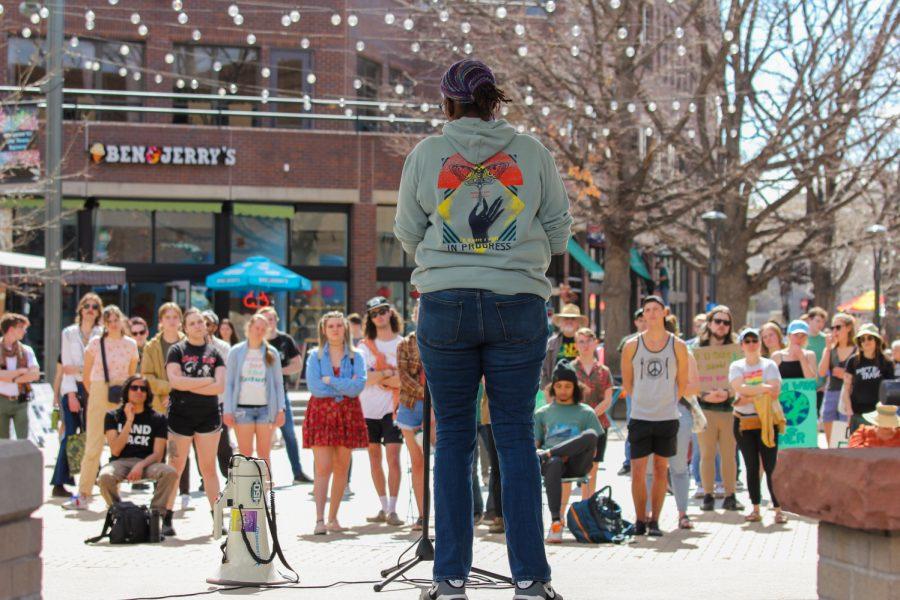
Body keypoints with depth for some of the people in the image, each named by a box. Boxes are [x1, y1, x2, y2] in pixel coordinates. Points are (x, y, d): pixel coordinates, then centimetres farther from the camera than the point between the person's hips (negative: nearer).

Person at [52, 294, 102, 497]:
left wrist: (78, 369, -5)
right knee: (70, 434, -8)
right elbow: (67, 366, 0)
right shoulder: (69, 333, 7)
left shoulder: (101, 334, 8)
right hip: (72, 388, -1)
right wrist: (71, 395, -8)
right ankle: (59, 483, -6)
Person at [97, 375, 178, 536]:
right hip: (120, 462, -1)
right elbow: (115, 450, -4)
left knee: (170, 473, -32)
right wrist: (129, 421, -9)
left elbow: (157, 454, -1)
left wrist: (141, 465, -22)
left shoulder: (157, 419, 8)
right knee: (105, 477, -36)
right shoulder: (113, 416, 8)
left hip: (147, 462, 1)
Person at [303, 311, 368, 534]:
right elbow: (314, 387, -9)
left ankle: (333, 517, 15)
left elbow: (359, 385, -8)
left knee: (341, 468, 5)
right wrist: (346, 386, -7)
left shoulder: (356, 356, 8)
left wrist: (330, 380, -11)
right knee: (323, 468, -11)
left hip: (348, 414, 2)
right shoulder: (315, 356, 5)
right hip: (321, 413, -2)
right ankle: (319, 520, -16)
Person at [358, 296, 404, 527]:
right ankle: (384, 507, 17)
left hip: (392, 407, -3)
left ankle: (392, 510, -10)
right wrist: (390, 373, -10)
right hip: (368, 409, 3)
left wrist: (378, 375, -8)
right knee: (374, 458, 7)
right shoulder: (365, 346, 10)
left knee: (393, 457, -11)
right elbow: (363, 378, -3)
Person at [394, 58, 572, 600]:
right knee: (516, 436, 4)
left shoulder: (426, 154, 2)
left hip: (446, 306, 0)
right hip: (518, 305, 0)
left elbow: (408, 234, 10)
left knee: (454, 437, 7)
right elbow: (559, 231, 8)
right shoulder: (532, 152, 3)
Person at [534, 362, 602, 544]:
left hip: (576, 462, 0)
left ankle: (548, 453, -29)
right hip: (550, 460, 0)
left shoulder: (586, 413, 19)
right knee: (553, 464, -41)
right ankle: (555, 522, -44)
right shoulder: (542, 413, 24)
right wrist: (536, 453, -9)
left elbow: (593, 451, 10)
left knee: (590, 435, -32)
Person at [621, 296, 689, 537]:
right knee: (638, 470, -3)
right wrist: (641, 401, 9)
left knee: (661, 469, 6)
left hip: (667, 417, 0)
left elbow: (683, 382, 10)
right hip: (640, 417, 0)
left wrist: (667, 403, 9)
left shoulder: (677, 346, 2)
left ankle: (654, 521, 13)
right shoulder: (632, 346, 1)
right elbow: (627, 382, 11)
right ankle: (640, 519, 9)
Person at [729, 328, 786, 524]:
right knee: (751, 466, 5)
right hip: (743, 421, 2)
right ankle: (755, 509, 9)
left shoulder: (769, 365, 5)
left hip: (766, 421, -2)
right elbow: (739, 388, -9)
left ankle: (778, 510, -5)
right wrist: (762, 388, -13)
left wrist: (749, 397, -13)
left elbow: (775, 391, -10)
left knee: (770, 466, -7)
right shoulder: (736, 366, 9)